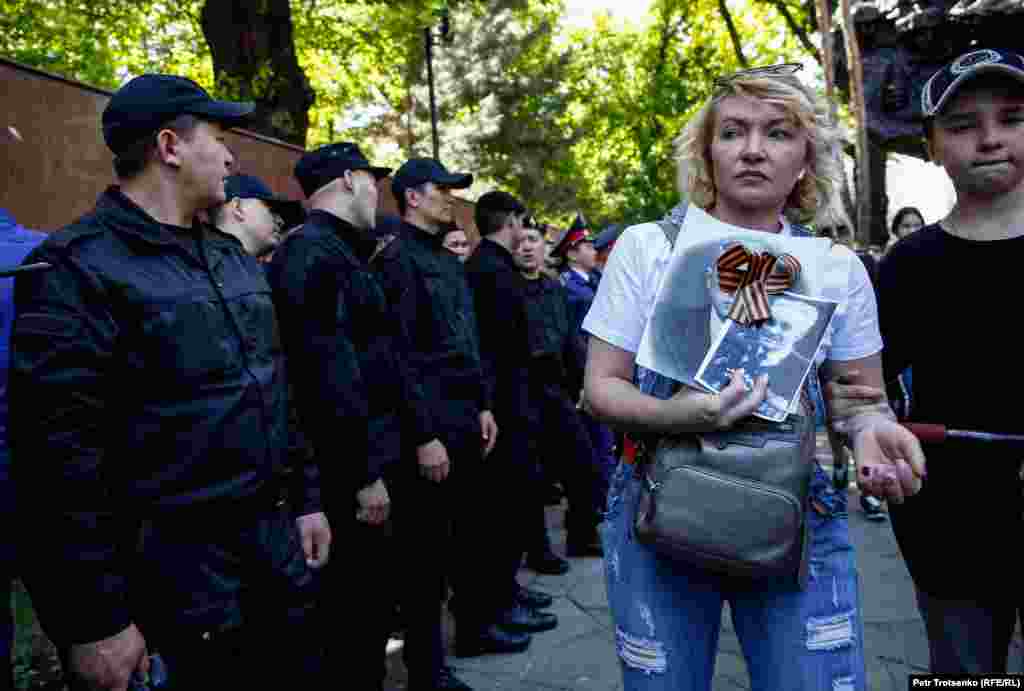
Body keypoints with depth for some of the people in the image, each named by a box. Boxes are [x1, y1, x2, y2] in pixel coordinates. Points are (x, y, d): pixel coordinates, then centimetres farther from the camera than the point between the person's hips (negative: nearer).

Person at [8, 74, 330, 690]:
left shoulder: (234, 257, 11)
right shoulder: (77, 268, -14)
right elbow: (58, 455, -18)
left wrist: (305, 499, 14)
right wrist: (95, 622, -17)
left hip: (271, 534, 7)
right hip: (170, 563, -7)